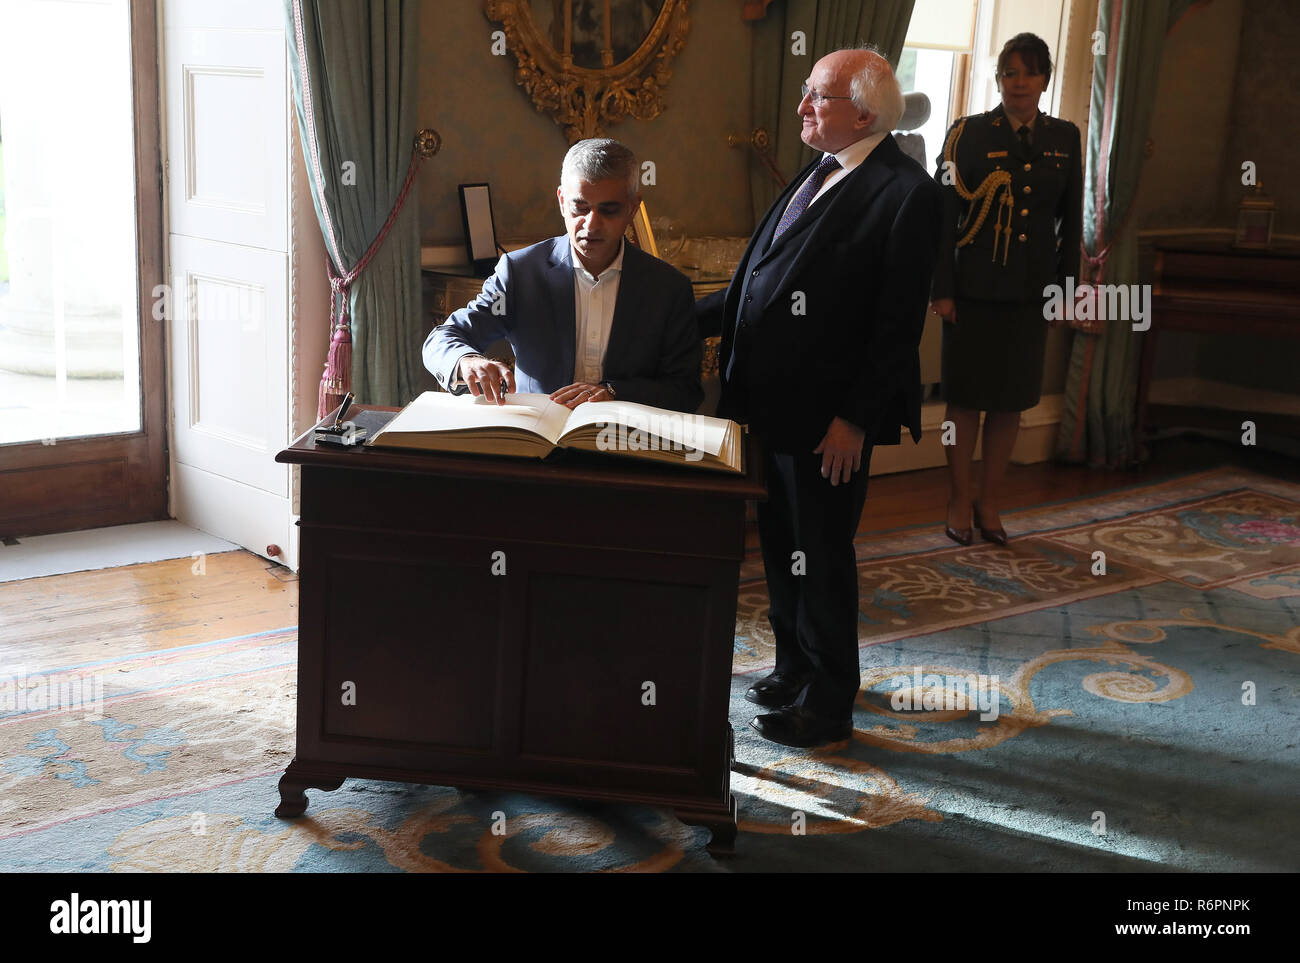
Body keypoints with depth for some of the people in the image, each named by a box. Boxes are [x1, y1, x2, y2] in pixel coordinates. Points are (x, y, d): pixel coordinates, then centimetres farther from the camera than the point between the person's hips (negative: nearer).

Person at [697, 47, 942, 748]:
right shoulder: (818, 174, 12)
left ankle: (827, 704, 22)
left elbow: (897, 323, -18)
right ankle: (796, 666, 38)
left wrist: (854, 419, -19)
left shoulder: (904, 192, -15)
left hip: (827, 417, -8)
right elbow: (760, 284, 16)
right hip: (774, 403, 8)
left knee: (821, 557, 5)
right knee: (780, 544, 19)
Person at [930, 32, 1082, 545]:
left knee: (1011, 400, 8)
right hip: (974, 288, -3)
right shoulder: (968, 133, -2)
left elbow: (1071, 221, 10)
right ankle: (959, 501, 17)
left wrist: (1064, 287, 5)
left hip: (1031, 291, 3)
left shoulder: (1065, 138, 7)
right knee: (966, 398, 3)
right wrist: (942, 289, -9)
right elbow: (942, 213, -4)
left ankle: (989, 501, 21)